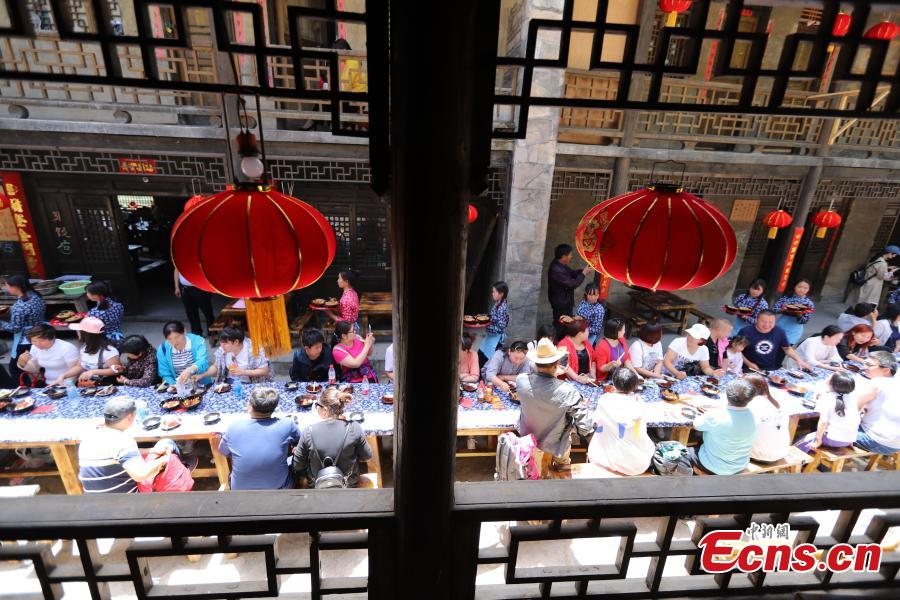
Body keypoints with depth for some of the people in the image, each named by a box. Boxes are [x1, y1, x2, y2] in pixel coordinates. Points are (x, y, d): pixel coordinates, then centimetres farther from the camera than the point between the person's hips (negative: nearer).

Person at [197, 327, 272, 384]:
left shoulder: (253, 348, -18)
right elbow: (216, 367, 14)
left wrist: (243, 372, -21)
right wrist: (202, 375, -2)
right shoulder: (222, 349, -3)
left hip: (250, 385, -4)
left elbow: (265, 371, -16)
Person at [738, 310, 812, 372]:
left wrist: (799, 360, 3)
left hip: (772, 370, 4)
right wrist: (748, 363, -12)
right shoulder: (746, 332, -13)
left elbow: (787, 348, 15)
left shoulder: (779, 331, -1)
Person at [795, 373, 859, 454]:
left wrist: (818, 441, -12)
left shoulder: (826, 397, -12)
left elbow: (823, 421, -19)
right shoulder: (852, 396, 2)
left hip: (834, 439, -6)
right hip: (850, 439, 6)